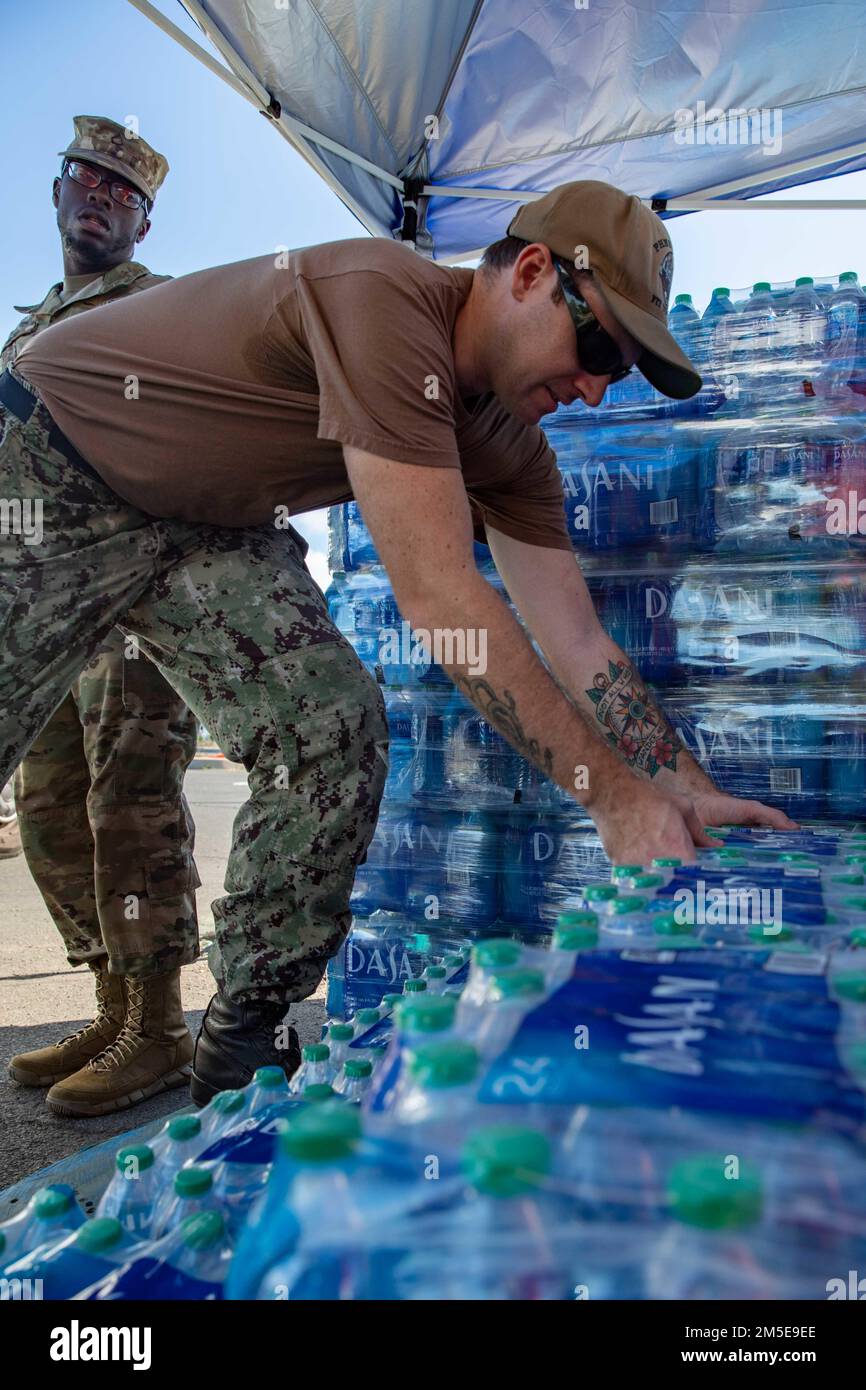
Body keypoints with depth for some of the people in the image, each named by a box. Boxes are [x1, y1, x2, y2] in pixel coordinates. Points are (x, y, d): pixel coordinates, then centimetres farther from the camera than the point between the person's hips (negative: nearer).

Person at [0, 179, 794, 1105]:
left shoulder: (511, 451, -5)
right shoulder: (383, 299, -32)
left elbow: (576, 644, -4)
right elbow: (440, 598, -37)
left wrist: (693, 794, -10)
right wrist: (615, 796, -32)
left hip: (209, 527, 7)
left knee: (335, 734, -10)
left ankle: (245, 1064, 2)